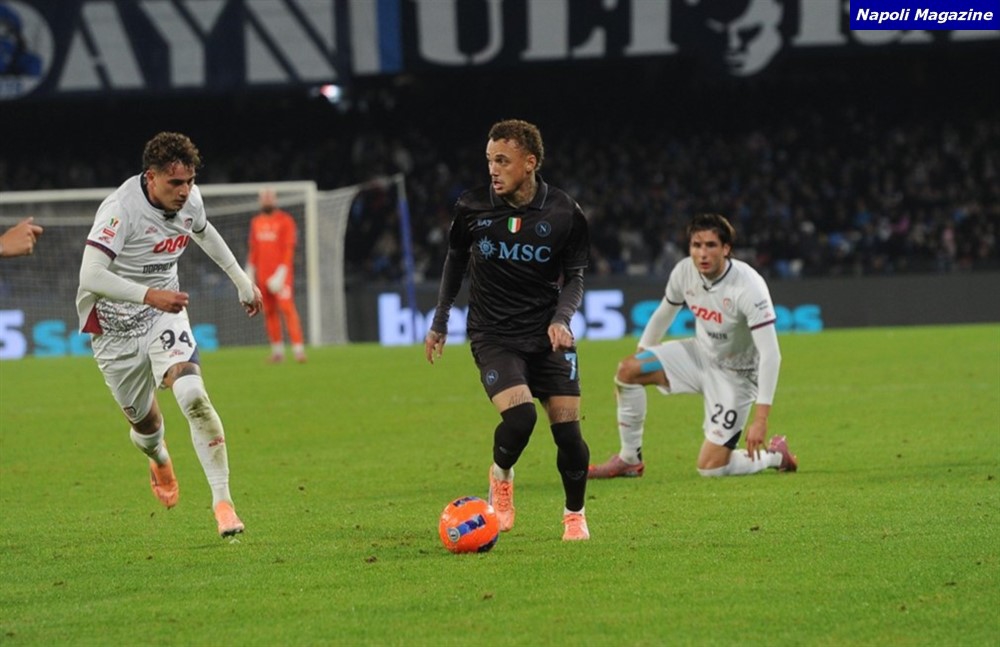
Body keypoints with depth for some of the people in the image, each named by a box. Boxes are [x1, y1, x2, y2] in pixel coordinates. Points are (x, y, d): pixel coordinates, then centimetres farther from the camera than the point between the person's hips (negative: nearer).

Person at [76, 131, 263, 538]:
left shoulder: (189, 199, -5)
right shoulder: (121, 209, -26)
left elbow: (203, 232, 21)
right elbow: (90, 276, -34)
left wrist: (242, 281, 29)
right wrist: (149, 295, -44)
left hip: (165, 313, 3)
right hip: (115, 327, -3)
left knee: (193, 395, -23)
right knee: (145, 422, 9)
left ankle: (222, 501, -22)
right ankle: (159, 460, 49)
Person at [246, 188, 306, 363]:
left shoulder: (285, 220, -2)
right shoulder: (256, 222, 15)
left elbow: (288, 249, -8)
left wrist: (281, 273, -15)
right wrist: (250, 272, 15)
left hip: (280, 274, -5)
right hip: (262, 274, 5)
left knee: (287, 308, -15)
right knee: (269, 312, 5)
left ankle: (298, 348, -18)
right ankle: (277, 350, 10)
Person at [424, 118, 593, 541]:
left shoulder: (565, 214, -7)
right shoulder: (472, 207, -5)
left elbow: (574, 277, 4)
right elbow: (456, 260, 12)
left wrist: (561, 319, -15)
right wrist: (440, 323, 16)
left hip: (548, 335, 1)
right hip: (493, 335, -1)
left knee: (567, 429, -4)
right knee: (519, 415, -23)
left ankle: (575, 515, 20)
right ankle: (501, 477, 10)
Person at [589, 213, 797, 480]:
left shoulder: (748, 287, -31)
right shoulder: (684, 272, -13)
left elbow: (770, 354, -32)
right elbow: (664, 314, 9)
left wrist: (760, 418, -36)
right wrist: (642, 354, 18)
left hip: (736, 374, -6)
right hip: (700, 355, 6)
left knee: (710, 467, -13)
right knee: (628, 370, -13)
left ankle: (775, 456, 16)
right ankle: (629, 460, 2)